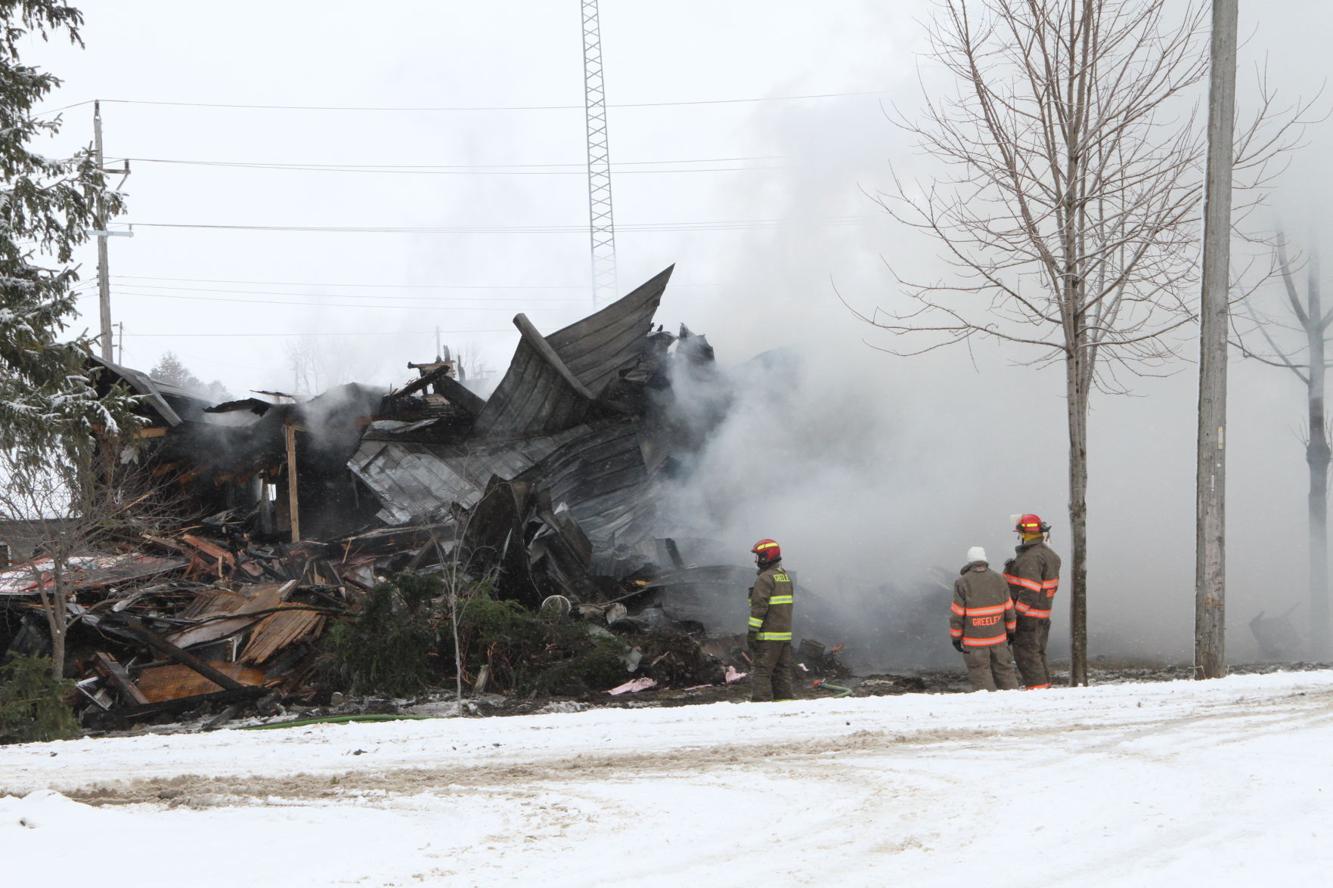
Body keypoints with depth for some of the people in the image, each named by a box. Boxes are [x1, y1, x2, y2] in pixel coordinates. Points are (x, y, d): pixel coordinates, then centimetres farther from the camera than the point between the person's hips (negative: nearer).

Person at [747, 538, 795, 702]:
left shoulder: (765, 578, -13)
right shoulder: (785, 577, 14)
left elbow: (759, 606, -18)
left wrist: (752, 631, -16)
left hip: (768, 635, -8)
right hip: (785, 633, 8)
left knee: (761, 672, -6)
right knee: (782, 671, 13)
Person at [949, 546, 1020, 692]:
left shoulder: (962, 583, -10)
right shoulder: (998, 579, 1)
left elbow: (957, 614, -9)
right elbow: (1008, 608, 7)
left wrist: (956, 637, 0)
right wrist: (1010, 631, 19)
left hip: (974, 639, -4)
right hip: (998, 637, 4)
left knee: (980, 674, 1)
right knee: (1004, 670, 15)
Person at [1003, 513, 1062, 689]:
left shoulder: (1031, 558, -19)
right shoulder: (1050, 554, 14)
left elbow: (1029, 590, -25)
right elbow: (1053, 586, 18)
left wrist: (1018, 611, -21)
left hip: (1027, 615, -10)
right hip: (1043, 614, 10)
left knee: (1025, 652, -5)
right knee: (1038, 652, 17)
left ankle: (1037, 686, -8)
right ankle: (1045, 684, 21)